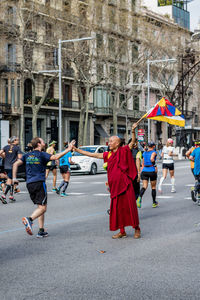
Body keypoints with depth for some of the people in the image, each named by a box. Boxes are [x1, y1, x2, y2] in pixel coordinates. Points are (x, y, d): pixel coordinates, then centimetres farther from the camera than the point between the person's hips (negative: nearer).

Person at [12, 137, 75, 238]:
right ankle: (29, 219, -32)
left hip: (29, 184, 7)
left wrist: (14, 178, 5)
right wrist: (68, 150, -16)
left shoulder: (27, 155, 13)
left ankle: (41, 231, 7)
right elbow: (55, 157, -20)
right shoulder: (42, 155, -4)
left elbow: (16, 164, 5)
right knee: (42, 208, -6)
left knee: (40, 206, 14)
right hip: (39, 183, -7)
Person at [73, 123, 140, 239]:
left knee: (130, 206, -3)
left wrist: (133, 131, -33)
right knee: (117, 208, 7)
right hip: (115, 186, 6)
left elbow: (133, 142, -15)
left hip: (125, 184, -6)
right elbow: (92, 155, 17)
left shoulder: (124, 151, -2)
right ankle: (122, 231, 17)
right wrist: (76, 149, 17)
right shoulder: (108, 154, 12)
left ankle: (137, 229, 11)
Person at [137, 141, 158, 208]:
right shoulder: (154, 152, -4)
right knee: (153, 187, 12)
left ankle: (140, 197, -33)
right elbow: (151, 159, -25)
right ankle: (154, 202, 19)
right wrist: (155, 166, -14)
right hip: (152, 170, -4)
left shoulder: (144, 153, 12)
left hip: (144, 170, 4)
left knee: (144, 186, -4)